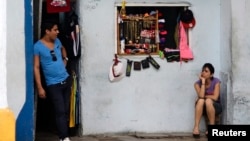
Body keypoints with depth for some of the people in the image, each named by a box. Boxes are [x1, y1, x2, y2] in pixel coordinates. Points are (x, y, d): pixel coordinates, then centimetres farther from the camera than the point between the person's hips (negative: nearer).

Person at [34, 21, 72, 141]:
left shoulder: (57, 41, 7)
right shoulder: (38, 46, -12)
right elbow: (36, 67, -12)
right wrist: (40, 87, -15)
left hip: (66, 80, 6)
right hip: (53, 84, -6)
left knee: (66, 110, 9)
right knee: (60, 111, -10)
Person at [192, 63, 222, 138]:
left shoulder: (216, 81, -13)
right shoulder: (198, 83, -8)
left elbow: (215, 97, -22)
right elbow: (201, 96, -24)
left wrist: (204, 96, -12)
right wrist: (203, 81, -24)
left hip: (215, 107, -2)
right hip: (202, 108, 2)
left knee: (208, 101, -35)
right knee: (200, 100, -32)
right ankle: (196, 127, -35)